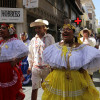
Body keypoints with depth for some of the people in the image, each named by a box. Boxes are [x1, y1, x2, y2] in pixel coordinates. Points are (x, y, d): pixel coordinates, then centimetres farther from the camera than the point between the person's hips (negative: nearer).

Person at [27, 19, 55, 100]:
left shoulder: (50, 38, -2)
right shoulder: (33, 40, 8)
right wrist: (30, 66, 17)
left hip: (47, 67, -2)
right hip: (36, 68, 2)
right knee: (34, 89, 1)